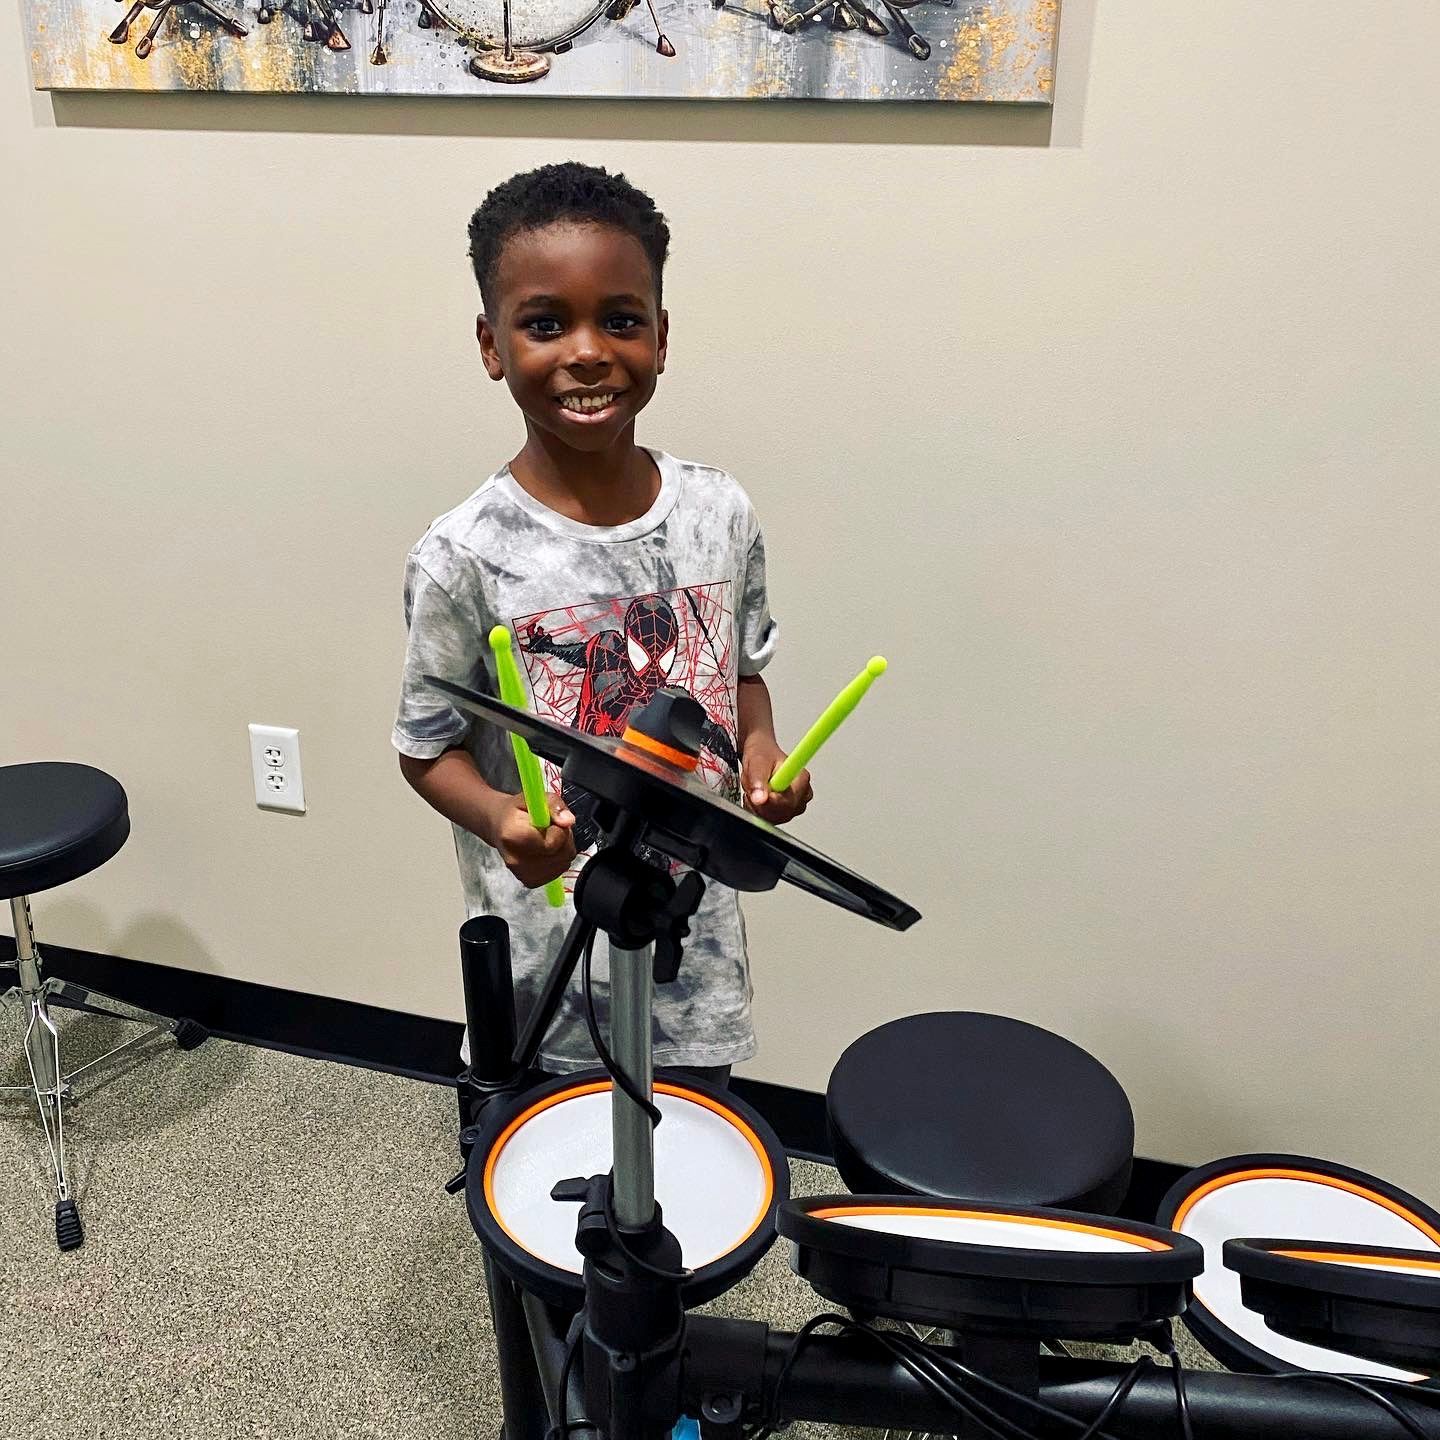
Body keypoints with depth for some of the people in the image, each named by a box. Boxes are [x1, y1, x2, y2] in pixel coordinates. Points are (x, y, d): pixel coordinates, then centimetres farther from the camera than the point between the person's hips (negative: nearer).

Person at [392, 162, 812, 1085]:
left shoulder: (721, 516, -6)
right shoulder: (466, 557, -17)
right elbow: (429, 746, -6)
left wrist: (761, 746, -10)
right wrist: (498, 816, -26)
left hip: (698, 949, 4)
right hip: (547, 972, -3)